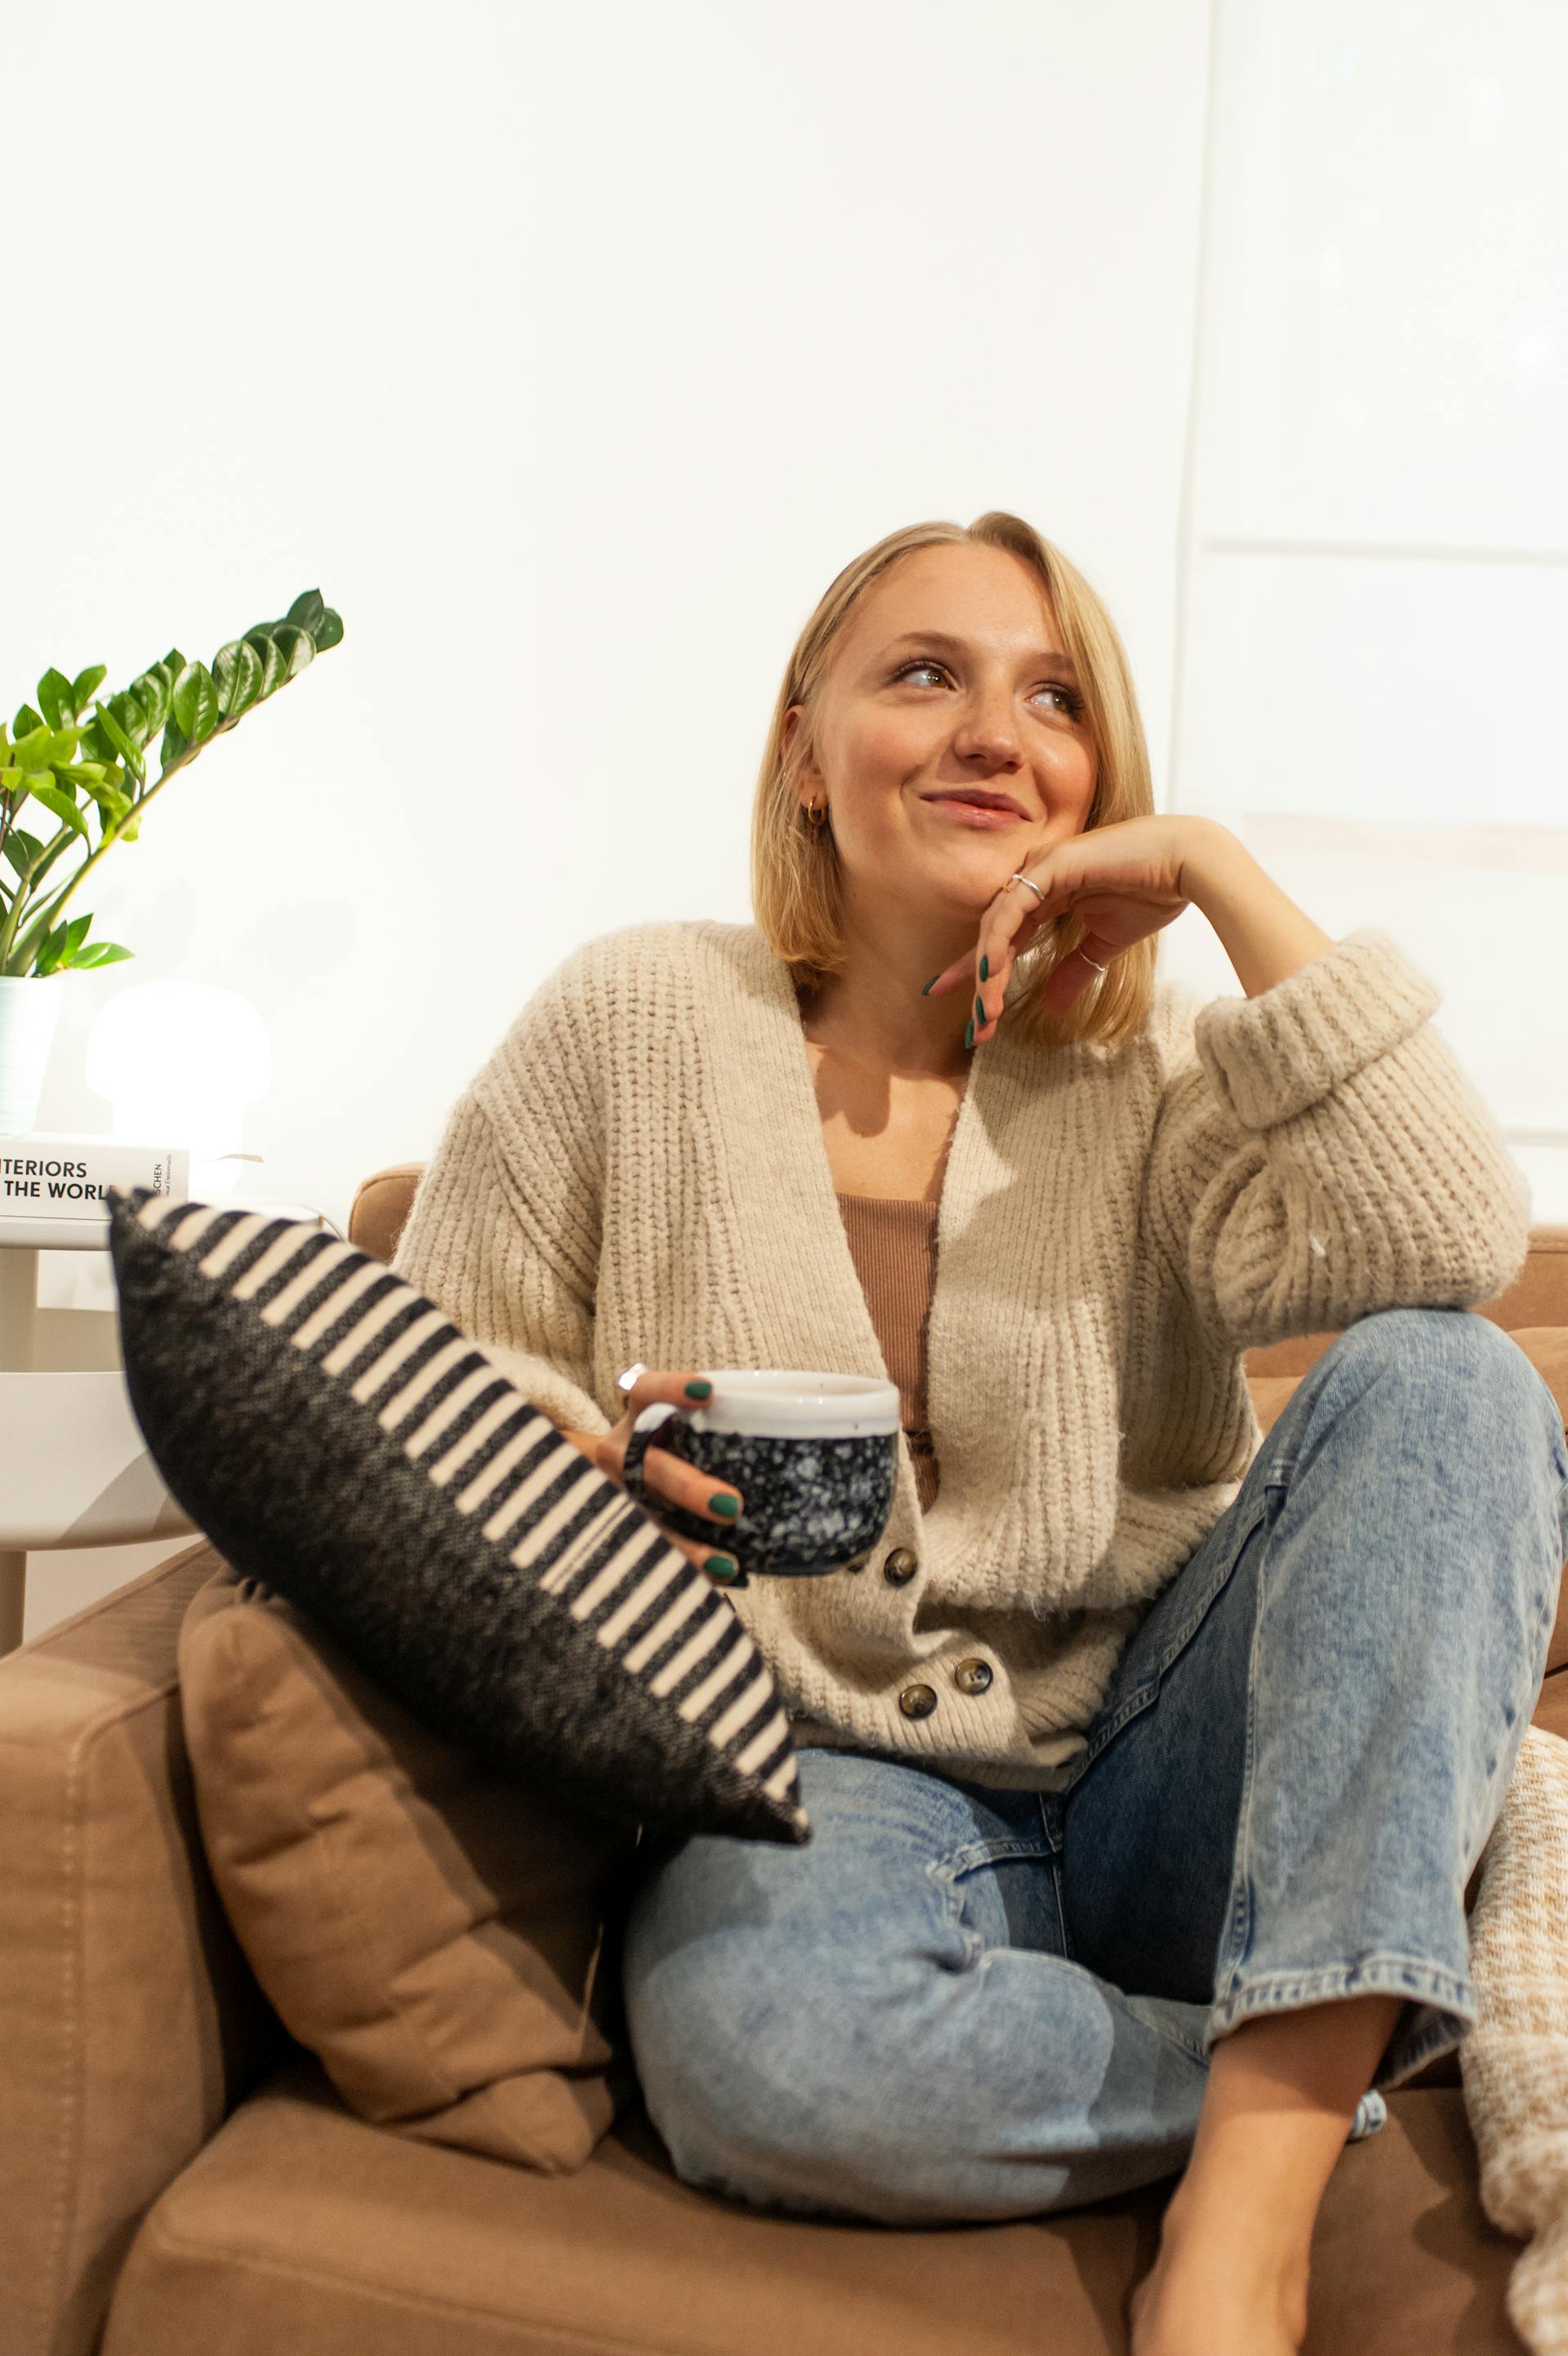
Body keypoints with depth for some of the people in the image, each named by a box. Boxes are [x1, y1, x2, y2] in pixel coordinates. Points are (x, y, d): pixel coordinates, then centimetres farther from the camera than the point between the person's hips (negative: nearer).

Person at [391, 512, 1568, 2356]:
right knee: (767, 2055, -36)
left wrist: (1218, 874, -11)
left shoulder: (1151, 1074, 5)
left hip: (1150, 1774, 3)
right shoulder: (639, 1017, 3)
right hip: (831, 1773, -2)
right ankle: (1351, 2062, -9)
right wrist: (585, 1461, -16)